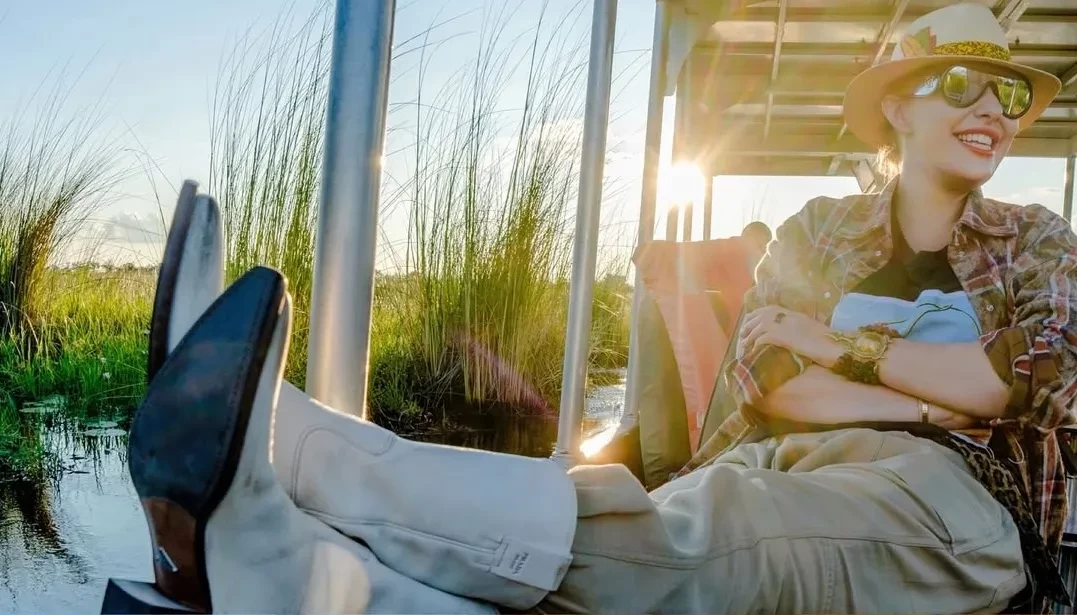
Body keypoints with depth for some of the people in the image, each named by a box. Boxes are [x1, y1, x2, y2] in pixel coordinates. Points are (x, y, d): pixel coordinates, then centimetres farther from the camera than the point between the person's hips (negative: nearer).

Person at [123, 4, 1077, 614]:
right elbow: (769, 382, 1)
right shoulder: (821, 229, 18)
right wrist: (966, 385, -3)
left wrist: (848, 347, 1)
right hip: (767, 475, 2)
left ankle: (266, 439, -47)